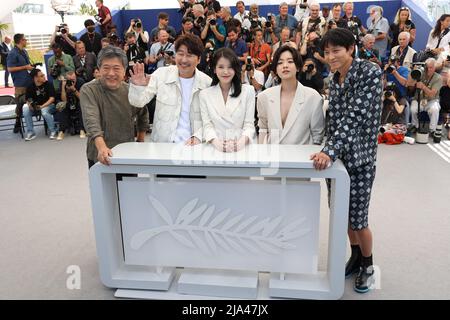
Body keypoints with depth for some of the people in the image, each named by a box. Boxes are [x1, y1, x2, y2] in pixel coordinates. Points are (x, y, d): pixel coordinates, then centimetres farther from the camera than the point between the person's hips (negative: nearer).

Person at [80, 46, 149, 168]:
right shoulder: (88, 90, -13)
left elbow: (143, 115, 17)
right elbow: (91, 121, -28)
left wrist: (141, 141, 12)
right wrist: (101, 147, -43)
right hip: (100, 158, -3)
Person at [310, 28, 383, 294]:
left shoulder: (370, 73, -13)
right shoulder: (335, 81, 9)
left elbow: (355, 116, -23)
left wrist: (330, 151, -30)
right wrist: (328, 152, 8)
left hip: (359, 157, -6)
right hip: (336, 156, 6)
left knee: (358, 218, 2)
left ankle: (368, 265, 27)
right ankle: (355, 257, 36)